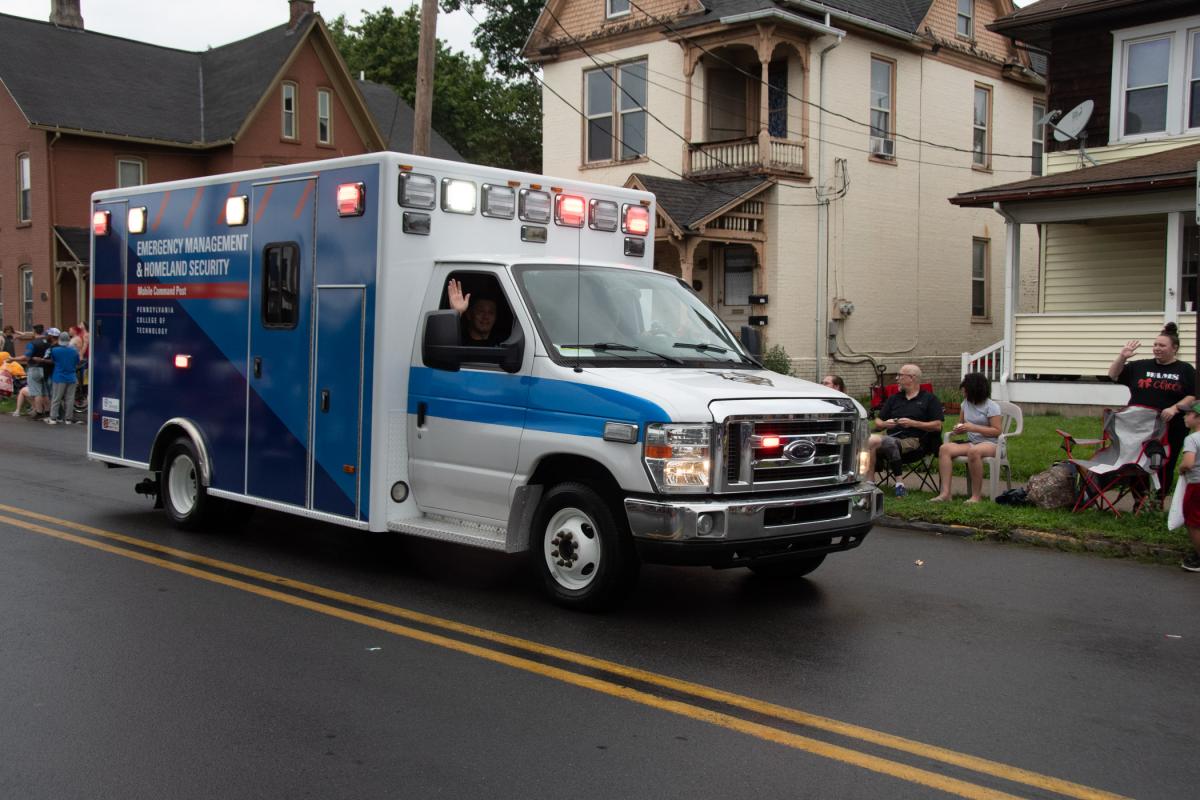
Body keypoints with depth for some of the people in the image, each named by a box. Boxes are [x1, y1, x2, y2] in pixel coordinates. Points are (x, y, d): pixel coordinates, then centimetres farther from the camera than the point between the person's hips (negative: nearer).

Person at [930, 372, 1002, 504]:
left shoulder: (991, 406, -6)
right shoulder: (966, 404, 13)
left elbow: (996, 431, -12)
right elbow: (961, 423, 24)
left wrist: (973, 428, -20)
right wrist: (958, 429, -1)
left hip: (990, 443, -6)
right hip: (971, 442, 6)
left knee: (973, 451, -41)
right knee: (944, 448, -21)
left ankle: (976, 495, -31)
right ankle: (945, 492, -29)